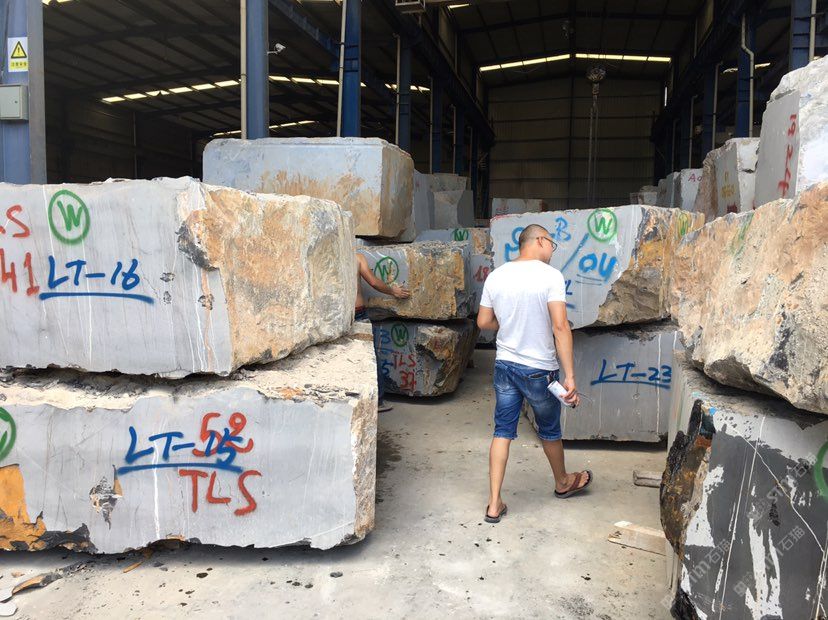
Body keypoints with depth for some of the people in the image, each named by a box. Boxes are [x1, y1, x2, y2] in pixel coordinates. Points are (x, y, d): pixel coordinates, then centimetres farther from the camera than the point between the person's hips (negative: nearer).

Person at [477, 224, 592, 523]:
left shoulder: (496, 276, 0)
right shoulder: (551, 276, -16)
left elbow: (483, 322, 6)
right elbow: (560, 327, -22)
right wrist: (570, 376, -21)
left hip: (504, 364, 4)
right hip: (538, 370, -4)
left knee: (502, 431, 11)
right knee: (550, 430, 18)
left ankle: (494, 504, 12)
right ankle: (563, 482, 44)